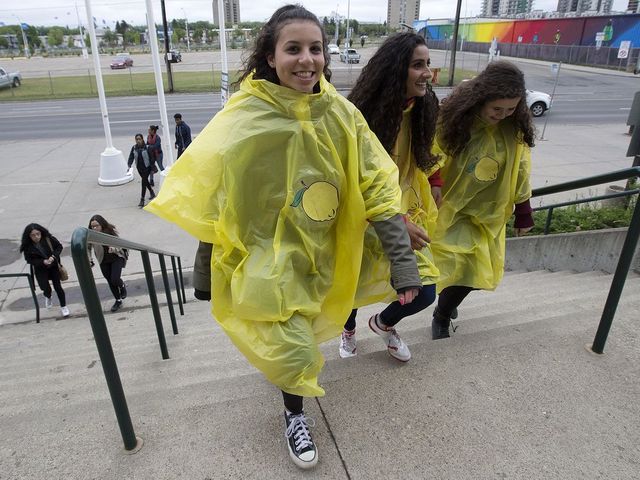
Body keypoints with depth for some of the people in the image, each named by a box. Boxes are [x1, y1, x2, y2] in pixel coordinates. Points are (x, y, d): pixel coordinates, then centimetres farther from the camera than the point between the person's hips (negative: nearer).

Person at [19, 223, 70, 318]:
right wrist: (43, 261, -24)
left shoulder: (48, 239, -18)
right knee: (45, 287, -8)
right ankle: (48, 297, 32)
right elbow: (30, 260, -10)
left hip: (54, 266, 0)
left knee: (58, 287, 0)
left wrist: (54, 256, -21)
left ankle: (63, 307, 18)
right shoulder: (27, 246, -16)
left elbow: (59, 246, -5)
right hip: (40, 269, 0)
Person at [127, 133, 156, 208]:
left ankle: (142, 200, -7)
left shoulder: (146, 147, -11)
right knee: (145, 181, 19)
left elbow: (151, 158, -7)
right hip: (139, 168, 5)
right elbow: (131, 157, 0)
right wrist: (129, 165, -15)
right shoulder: (134, 148, 0)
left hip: (147, 167, -5)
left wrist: (153, 168, -6)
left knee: (144, 182, -9)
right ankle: (152, 193, 43)